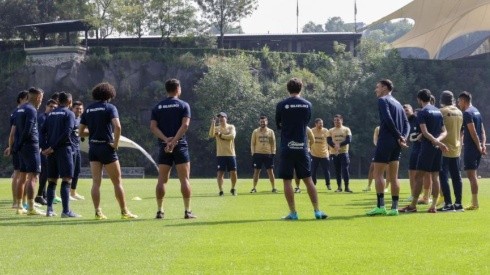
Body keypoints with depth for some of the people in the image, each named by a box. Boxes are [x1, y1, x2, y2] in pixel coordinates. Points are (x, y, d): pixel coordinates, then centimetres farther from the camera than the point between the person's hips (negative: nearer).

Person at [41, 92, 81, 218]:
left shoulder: (51, 114, 16)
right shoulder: (69, 114, -3)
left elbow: (42, 131, 10)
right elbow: (67, 132, -15)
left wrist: (46, 148, 4)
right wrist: (53, 147, -13)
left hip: (51, 151, 6)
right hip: (64, 149, -6)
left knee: (52, 181, 11)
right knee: (66, 180, -7)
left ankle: (50, 209, 9)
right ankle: (66, 211, -14)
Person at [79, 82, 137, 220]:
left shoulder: (88, 110, 9)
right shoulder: (110, 108, -6)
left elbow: (81, 132, 9)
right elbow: (117, 126, -22)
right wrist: (116, 143, -12)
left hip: (93, 148, 5)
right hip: (106, 147, -5)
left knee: (96, 182, 4)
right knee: (117, 182, 3)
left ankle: (98, 212, -1)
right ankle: (124, 212, 5)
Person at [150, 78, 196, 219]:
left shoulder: (157, 107, 10)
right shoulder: (183, 105, 0)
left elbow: (153, 127, -1)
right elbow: (185, 125, -13)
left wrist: (166, 139, -11)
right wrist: (174, 141, -17)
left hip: (163, 146, 3)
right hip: (180, 146, -3)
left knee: (162, 180, 5)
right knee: (184, 179, -1)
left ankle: (160, 211, 1)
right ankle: (187, 211, -4)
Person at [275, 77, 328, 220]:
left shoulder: (281, 105, -5)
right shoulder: (307, 104, 3)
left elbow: (278, 125, 7)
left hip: (287, 148, -3)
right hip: (302, 147, 3)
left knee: (287, 181, 3)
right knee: (308, 180, 8)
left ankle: (293, 212, -1)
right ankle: (317, 211, 4)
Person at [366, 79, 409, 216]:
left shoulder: (382, 100, -4)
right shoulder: (397, 103, 20)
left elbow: (388, 119, -18)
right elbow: (406, 123, 11)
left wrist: (399, 136, -12)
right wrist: (403, 137, -3)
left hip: (385, 141, -7)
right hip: (396, 144, 8)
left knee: (378, 174, -5)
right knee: (393, 177, 7)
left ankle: (380, 206, -12)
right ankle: (394, 207, 3)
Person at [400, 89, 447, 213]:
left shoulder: (422, 112, -7)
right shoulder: (438, 111, 16)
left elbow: (425, 132, -17)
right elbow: (444, 132, 13)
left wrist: (437, 142, -19)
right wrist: (438, 140, -4)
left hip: (427, 146, -7)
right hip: (437, 147, 7)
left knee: (418, 175, -4)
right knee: (435, 176, 5)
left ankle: (413, 205, -4)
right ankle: (433, 206, 2)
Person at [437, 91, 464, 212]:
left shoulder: (442, 111, -11)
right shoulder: (459, 112, 9)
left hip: (444, 149, -7)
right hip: (456, 149, 7)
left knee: (443, 177, -4)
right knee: (456, 177, 10)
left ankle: (448, 204, -10)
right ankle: (458, 203, 11)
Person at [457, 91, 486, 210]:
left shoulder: (467, 113, -13)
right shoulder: (477, 112, 16)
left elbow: (473, 132, -19)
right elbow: (482, 131, 13)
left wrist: (479, 147, -15)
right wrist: (483, 145, 5)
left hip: (471, 147, -9)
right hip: (477, 148, 9)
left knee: (471, 174, -7)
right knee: (473, 175, 15)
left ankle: (475, 203, -8)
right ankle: (474, 201, 18)